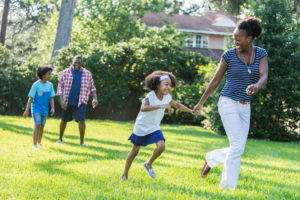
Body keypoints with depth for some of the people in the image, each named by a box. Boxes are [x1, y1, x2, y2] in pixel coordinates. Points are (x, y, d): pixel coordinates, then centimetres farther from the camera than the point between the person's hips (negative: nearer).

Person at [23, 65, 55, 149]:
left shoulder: (50, 85, -1)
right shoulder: (36, 85, -13)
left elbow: (51, 98, 2)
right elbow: (30, 98, -11)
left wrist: (52, 108, -13)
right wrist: (27, 111, -12)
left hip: (45, 110, 5)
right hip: (36, 108, -5)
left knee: (42, 127, 15)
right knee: (37, 125, -19)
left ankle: (39, 142, 38)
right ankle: (34, 145, -20)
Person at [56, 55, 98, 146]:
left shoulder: (87, 73, 6)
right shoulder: (65, 73, 0)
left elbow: (92, 87, 13)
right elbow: (60, 87, -1)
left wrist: (95, 98, -1)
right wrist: (61, 100, -12)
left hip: (80, 101, 0)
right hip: (67, 101, 0)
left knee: (81, 120, -15)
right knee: (64, 120, 10)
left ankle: (82, 141, -7)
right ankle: (60, 138, 31)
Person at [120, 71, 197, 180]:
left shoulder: (167, 97, -6)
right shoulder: (150, 96, -25)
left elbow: (177, 105, 13)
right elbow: (143, 108, -44)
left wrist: (192, 111, 9)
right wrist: (160, 106, -53)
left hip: (154, 128, 5)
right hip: (142, 127, -5)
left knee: (161, 146, -17)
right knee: (135, 151, 5)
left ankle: (149, 164, 9)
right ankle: (125, 174, 23)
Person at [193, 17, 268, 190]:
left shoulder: (261, 53, 1)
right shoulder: (229, 54, -7)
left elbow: (264, 77, -14)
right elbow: (216, 80, 2)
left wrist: (256, 87, -38)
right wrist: (201, 103, 8)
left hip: (244, 108, 5)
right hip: (228, 104, -5)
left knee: (237, 149, 7)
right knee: (238, 146, -15)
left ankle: (210, 159, 35)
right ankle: (227, 188, -6)